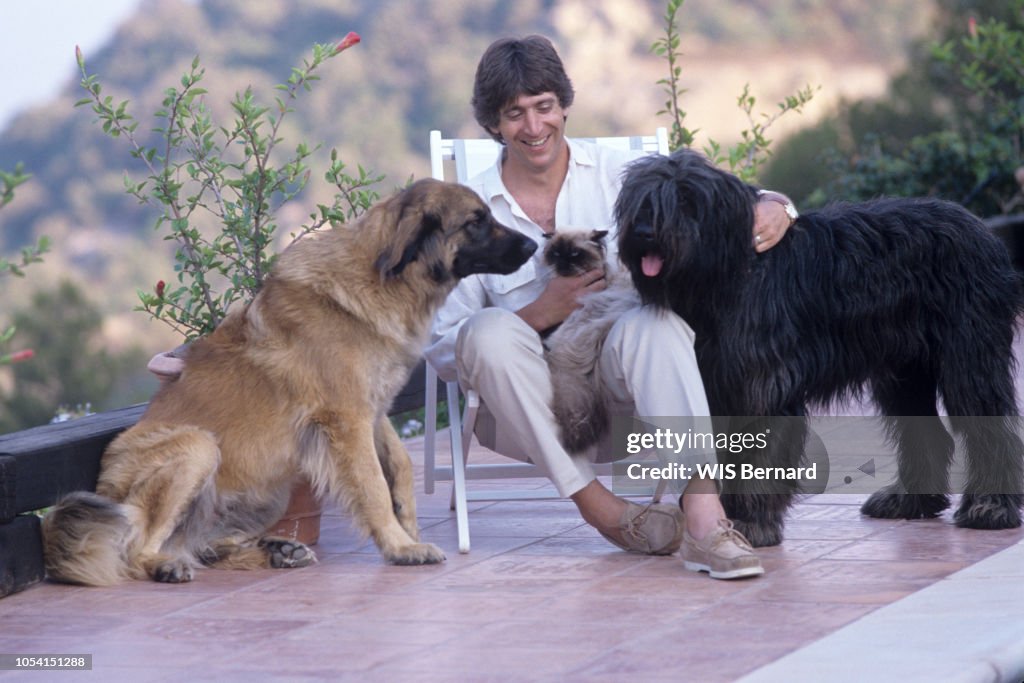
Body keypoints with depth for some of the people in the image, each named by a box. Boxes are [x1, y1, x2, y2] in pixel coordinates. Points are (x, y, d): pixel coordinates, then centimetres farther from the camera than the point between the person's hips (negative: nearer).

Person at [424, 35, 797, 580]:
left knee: (653, 321, -32)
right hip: (531, 408, 0)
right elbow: (442, 350, -1)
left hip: (622, 386, 0)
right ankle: (599, 507, -29)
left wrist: (772, 206, -22)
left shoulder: (618, 175, 8)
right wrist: (539, 314, -14)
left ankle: (703, 514, -47)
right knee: (490, 329, -31)